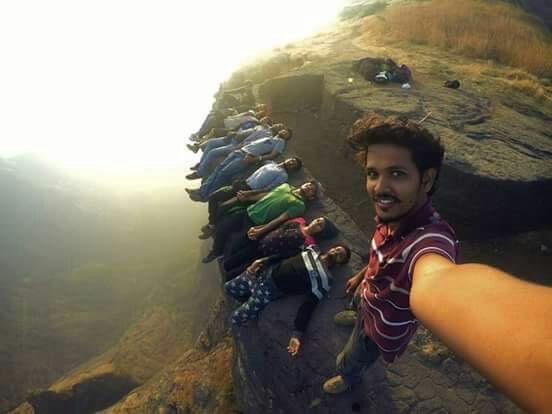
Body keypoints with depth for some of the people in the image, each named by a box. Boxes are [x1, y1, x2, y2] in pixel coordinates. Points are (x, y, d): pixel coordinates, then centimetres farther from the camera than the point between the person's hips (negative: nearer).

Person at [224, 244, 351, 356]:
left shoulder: (325, 279, -14)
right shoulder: (312, 250, 3)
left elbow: (310, 304, -19)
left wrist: (298, 334, -27)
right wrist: (262, 260, -2)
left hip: (270, 290, -5)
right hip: (266, 272, 6)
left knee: (236, 318, -6)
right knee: (229, 287, 17)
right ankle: (252, 303, 34)